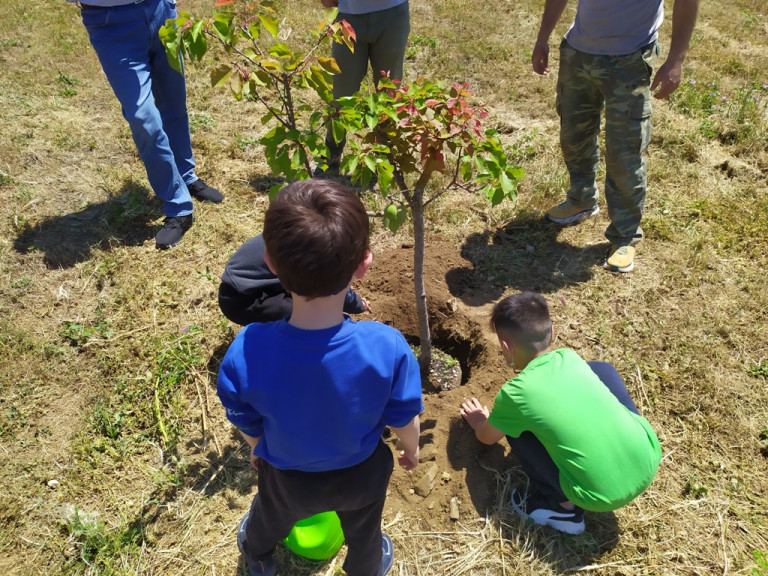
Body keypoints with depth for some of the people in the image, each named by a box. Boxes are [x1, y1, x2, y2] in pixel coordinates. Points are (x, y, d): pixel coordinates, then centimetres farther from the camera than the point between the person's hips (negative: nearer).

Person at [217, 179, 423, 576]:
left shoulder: (246, 354, -37)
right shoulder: (388, 348, -37)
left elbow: (248, 426, -16)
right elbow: (403, 420, -17)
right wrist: (411, 450, 7)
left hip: (288, 479, 1)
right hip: (362, 475, 0)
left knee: (271, 517, 38)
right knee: (363, 532, 35)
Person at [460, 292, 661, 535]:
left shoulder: (516, 393, -9)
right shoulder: (570, 357, 5)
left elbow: (487, 438, 13)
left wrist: (480, 422, 37)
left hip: (603, 496, -5)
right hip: (648, 462, 5)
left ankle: (563, 507, 11)